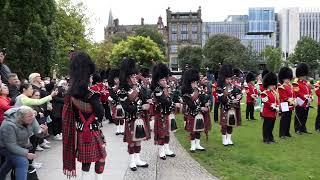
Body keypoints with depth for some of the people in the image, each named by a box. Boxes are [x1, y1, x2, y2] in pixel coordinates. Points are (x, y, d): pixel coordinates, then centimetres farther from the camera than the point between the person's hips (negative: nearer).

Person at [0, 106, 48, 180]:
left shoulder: (30, 119, -19)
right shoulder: (9, 125, -37)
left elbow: (37, 131, -17)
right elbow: (11, 146, -33)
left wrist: (43, 131, -40)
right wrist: (26, 154, -33)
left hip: (22, 145, 8)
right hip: (6, 148, -7)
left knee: (11, 162, 30)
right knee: (23, 162, -26)